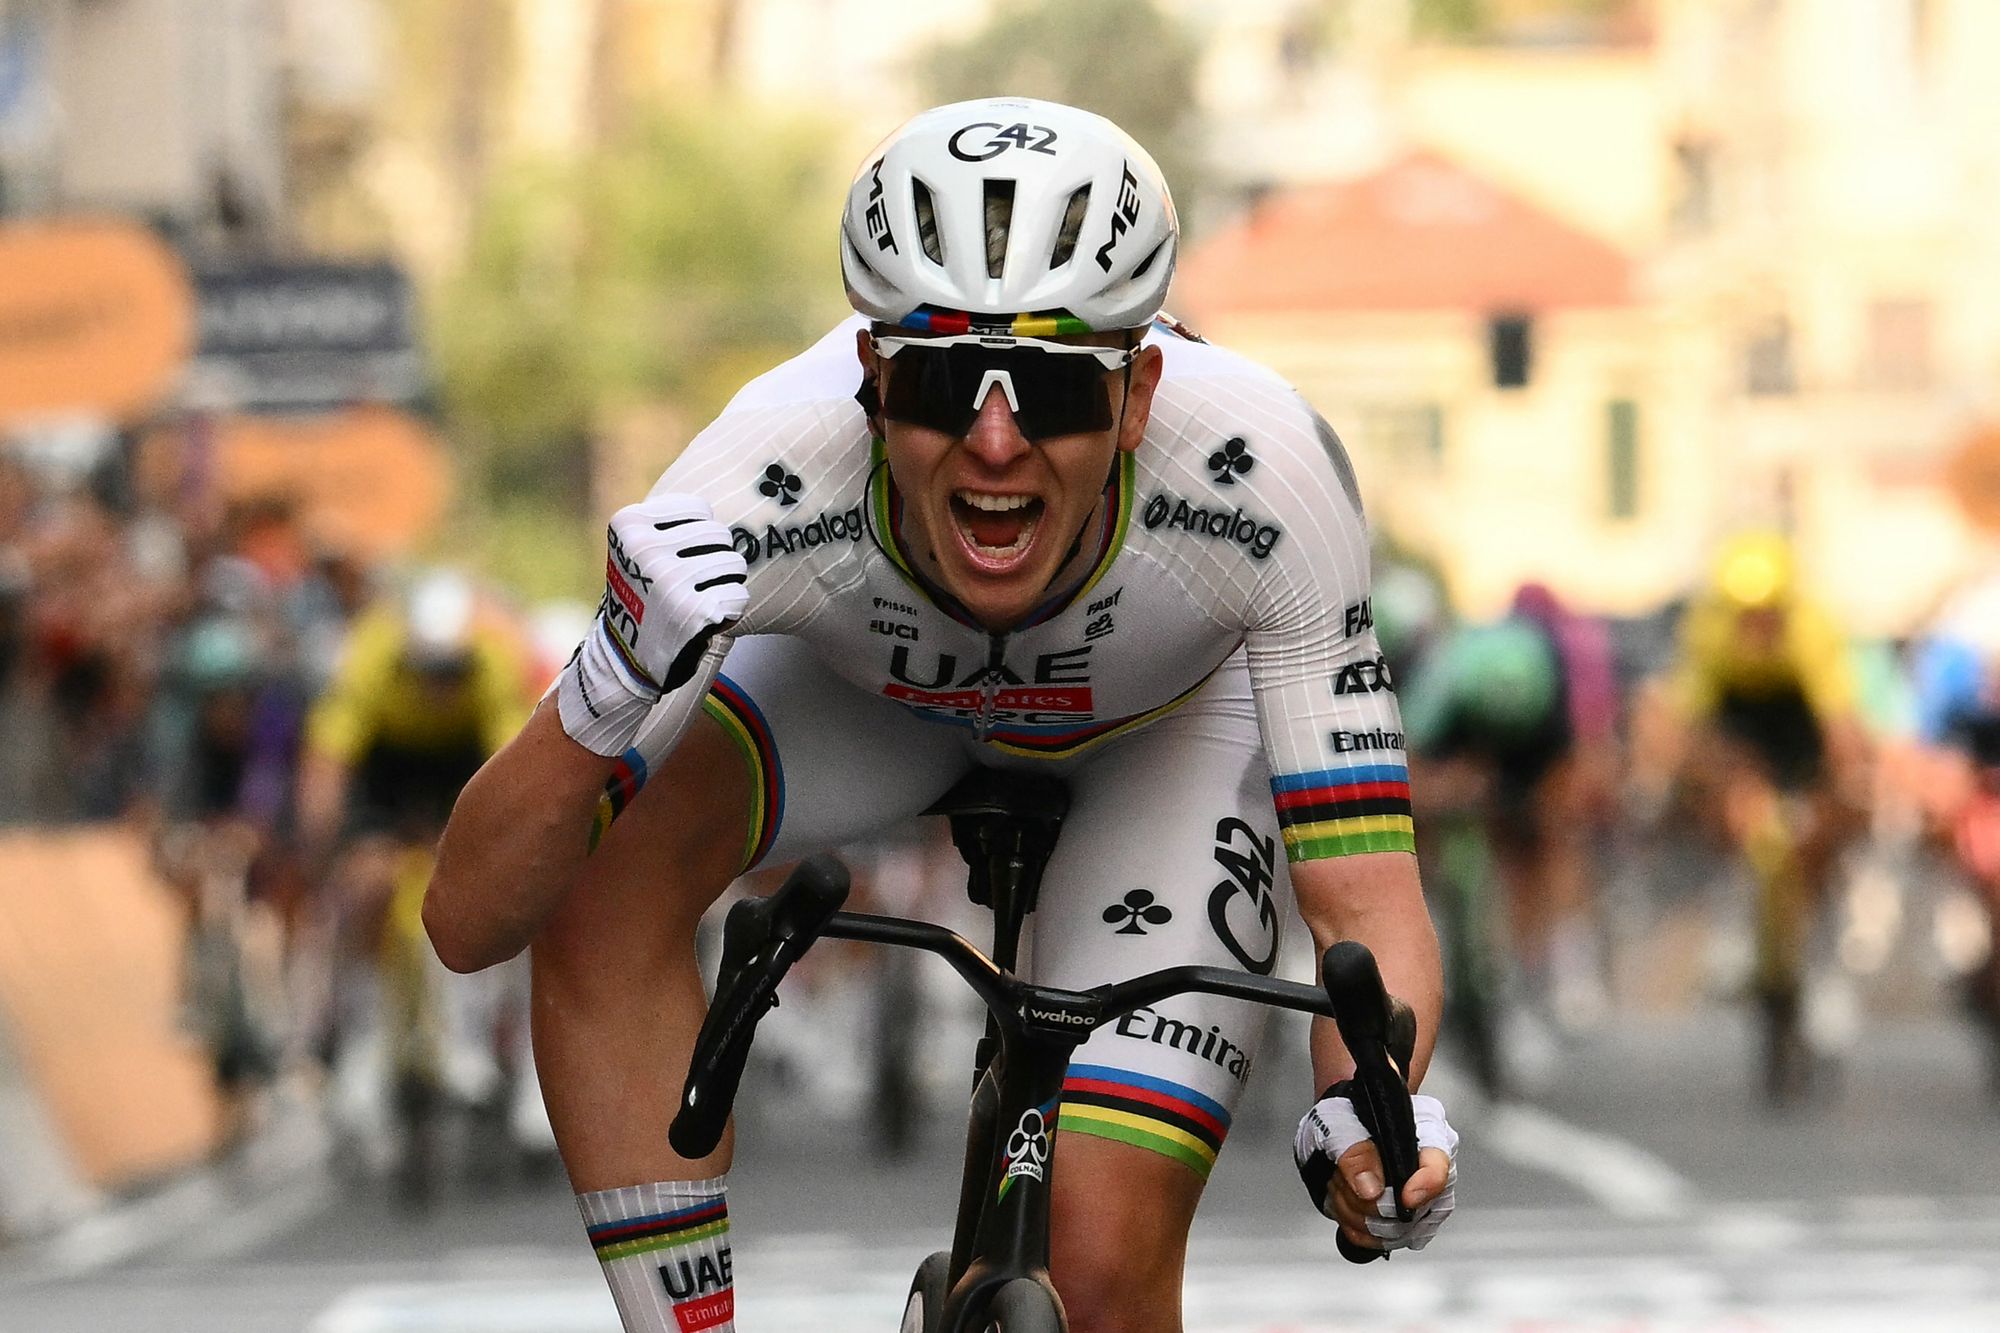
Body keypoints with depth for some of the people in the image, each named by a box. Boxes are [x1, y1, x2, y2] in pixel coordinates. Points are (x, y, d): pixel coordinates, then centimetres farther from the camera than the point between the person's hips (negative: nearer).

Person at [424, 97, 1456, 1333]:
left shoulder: (1260, 475, -42)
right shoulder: (769, 484, -40)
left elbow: (1369, 904, -39)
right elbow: (470, 917, -37)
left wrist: (1371, 1114, -61)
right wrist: (612, 692, -56)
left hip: (1189, 700, -1)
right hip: (872, 675, 1)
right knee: (603, 872, -29)